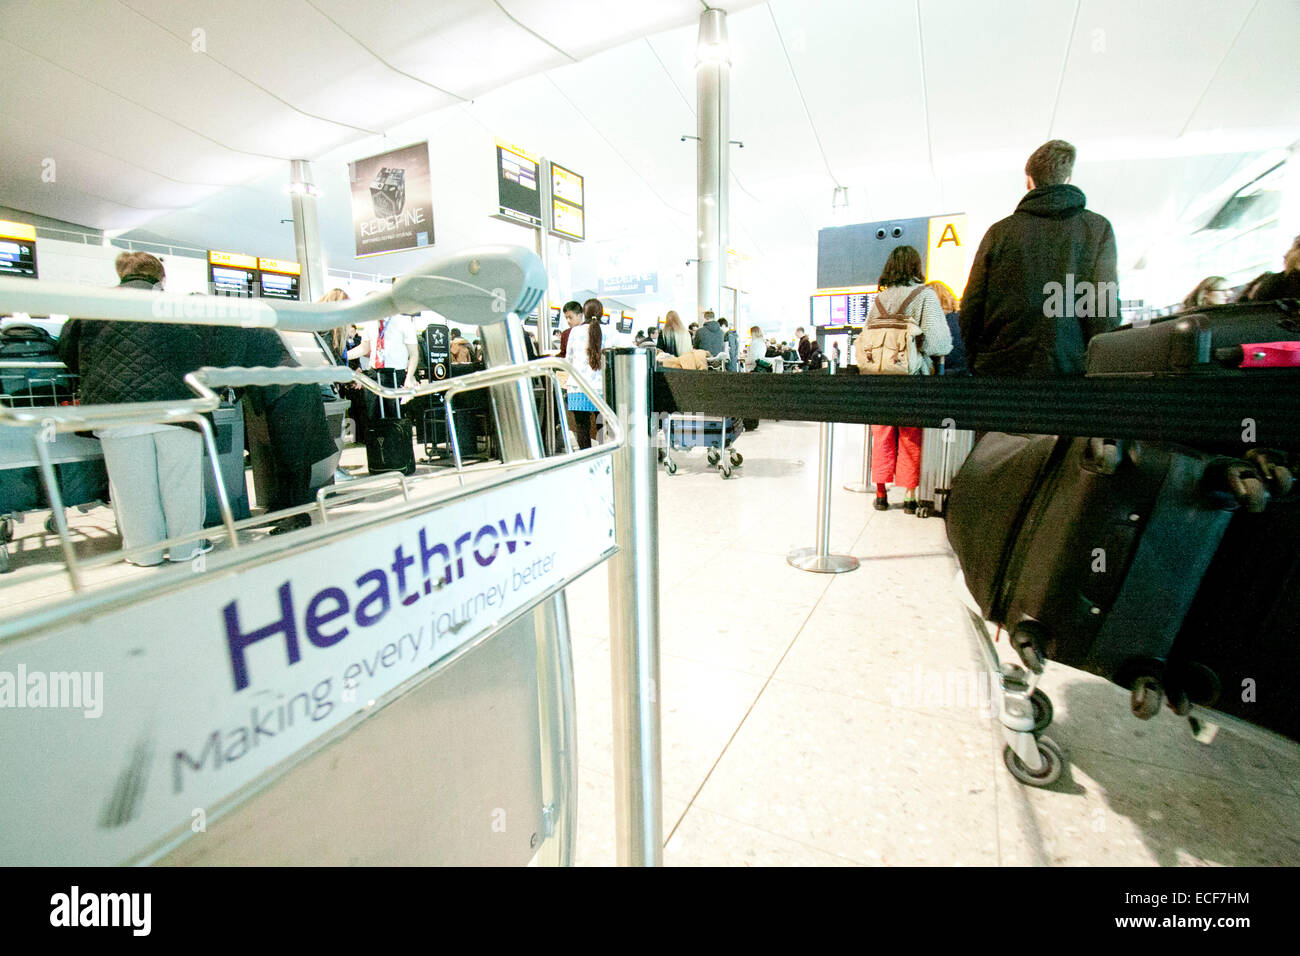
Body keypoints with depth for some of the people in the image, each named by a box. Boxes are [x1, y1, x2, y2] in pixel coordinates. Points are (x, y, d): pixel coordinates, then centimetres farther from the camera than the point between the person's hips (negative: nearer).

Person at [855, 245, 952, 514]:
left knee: (882, 436, 10)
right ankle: (910, 495, 12)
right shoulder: (925, 295, -5)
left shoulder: (878, 299, 7)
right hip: (911, 379, -3)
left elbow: (864, 340, 8)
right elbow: (938, 341, -12)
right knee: (911, 439, 6)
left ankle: (881, 493, 16)